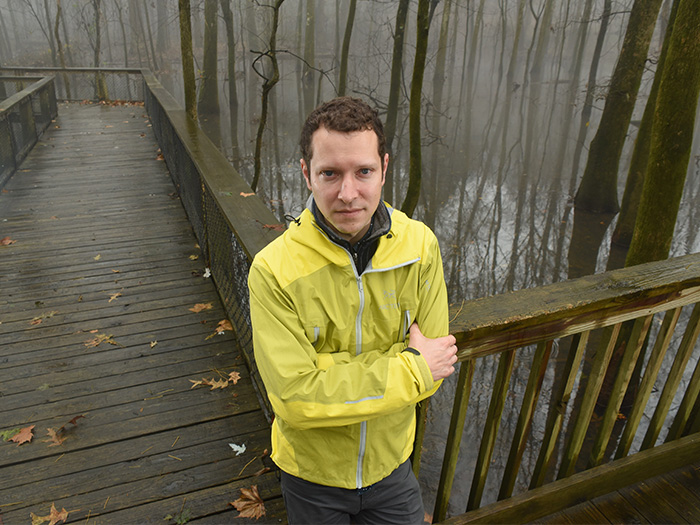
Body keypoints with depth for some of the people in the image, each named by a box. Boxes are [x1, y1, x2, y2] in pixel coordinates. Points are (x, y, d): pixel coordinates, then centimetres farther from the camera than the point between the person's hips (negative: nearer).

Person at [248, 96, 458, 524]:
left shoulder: (419, 245, -16)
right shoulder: (274, 269, -25)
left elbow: (435, 367, -15)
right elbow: (294, 398, -27)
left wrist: (328, 371, -24)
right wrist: (410, 367, -25)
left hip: (390, 464, 2)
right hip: (311, 473, -1)